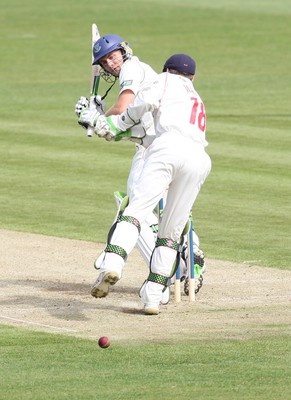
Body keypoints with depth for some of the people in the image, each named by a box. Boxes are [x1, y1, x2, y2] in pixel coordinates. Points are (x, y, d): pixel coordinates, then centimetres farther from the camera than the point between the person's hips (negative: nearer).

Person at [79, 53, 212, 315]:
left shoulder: (168, 81, 23)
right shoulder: (197, 100, 40)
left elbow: (146, 101, 3)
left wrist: (117, 125, 16)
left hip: (169, 146, -5)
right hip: (199, 158, 5)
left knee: (137, 209, -16)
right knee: (171, 232, 8)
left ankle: (113, 263, -38)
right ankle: (153, 295, -2)